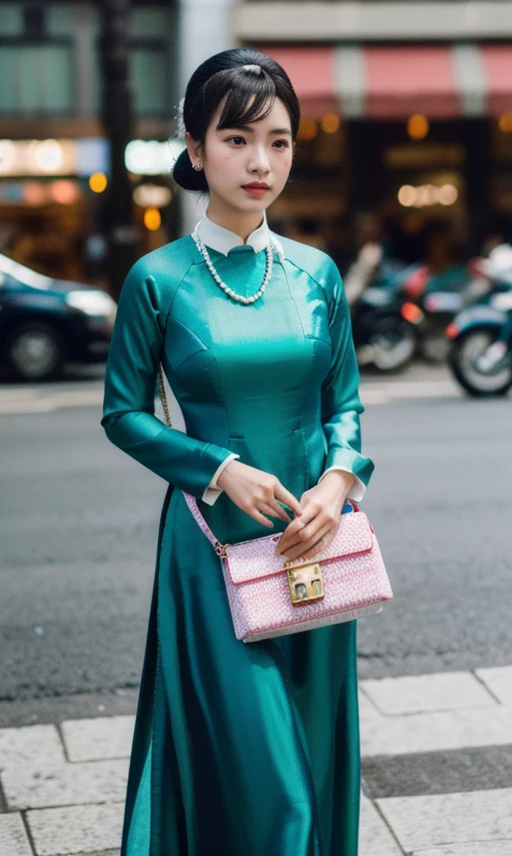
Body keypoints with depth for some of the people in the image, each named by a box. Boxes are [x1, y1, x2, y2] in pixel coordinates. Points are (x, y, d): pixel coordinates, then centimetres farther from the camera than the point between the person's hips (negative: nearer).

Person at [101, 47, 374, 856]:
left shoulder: (316, 273, 3)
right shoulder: (159, 279, -7)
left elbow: (345, 400, 9)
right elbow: (124, 413, -1)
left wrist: (340, 478, -11)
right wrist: (223, 471, -14)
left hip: (313, 537, 4)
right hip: (215, 543, -4)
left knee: (315, 752, 14)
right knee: (253, 775, -2)